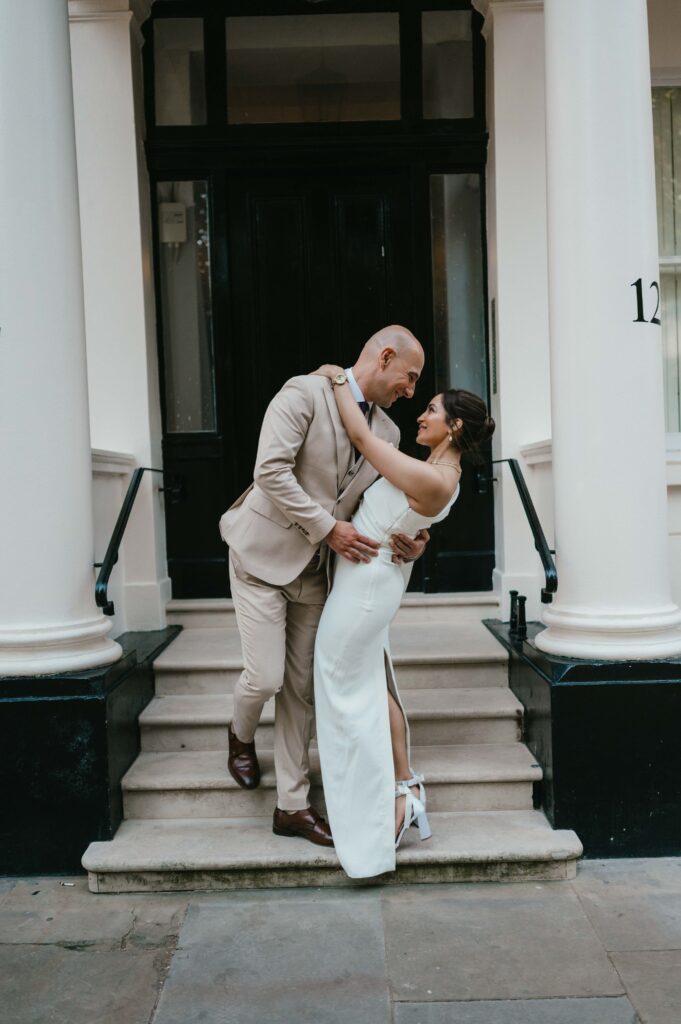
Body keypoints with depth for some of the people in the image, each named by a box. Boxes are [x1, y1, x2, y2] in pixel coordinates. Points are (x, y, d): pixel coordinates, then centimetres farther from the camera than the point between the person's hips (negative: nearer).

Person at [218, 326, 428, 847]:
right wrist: (327, 528, -22)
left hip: (315, 570, 6)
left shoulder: (388, 432, 7)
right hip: (264, 552, -6)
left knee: (300, 688, 9)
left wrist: (409, 540, -11)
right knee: (265, 677, -8)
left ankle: (293, 805, 19)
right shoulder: (306, 393, -12)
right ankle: (242, 735, 29)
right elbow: (272, 470, -21)